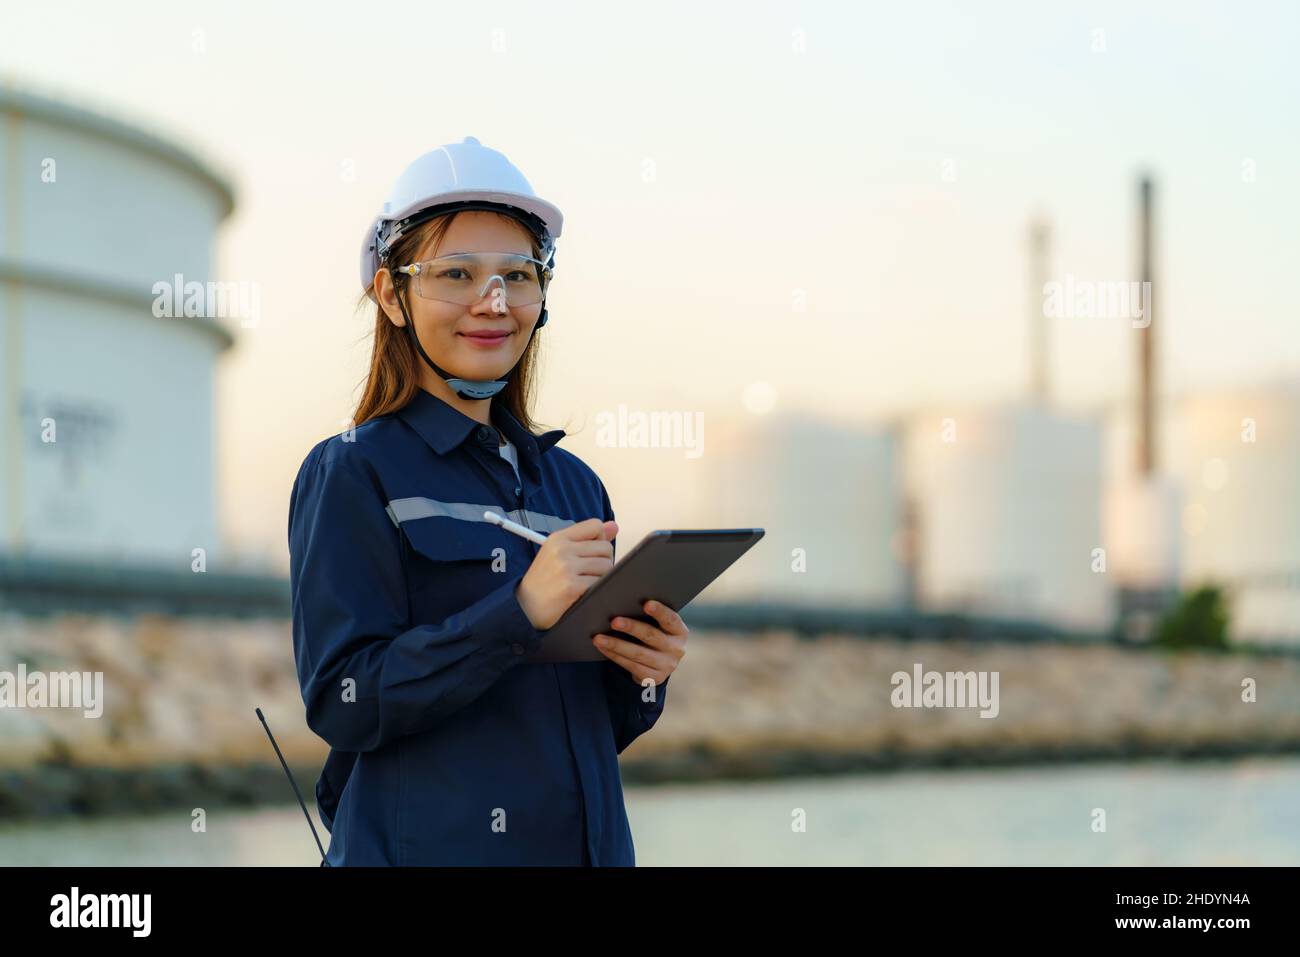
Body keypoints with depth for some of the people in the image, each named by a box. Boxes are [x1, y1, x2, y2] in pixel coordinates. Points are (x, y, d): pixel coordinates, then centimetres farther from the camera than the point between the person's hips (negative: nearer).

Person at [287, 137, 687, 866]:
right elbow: (342, 704, -15)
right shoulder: (352, 473, -5)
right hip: (427, 845, -5)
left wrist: (644, 675, -5)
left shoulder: (573, 484, 11)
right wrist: (519, 614, -23)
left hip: (588, 840, 5)